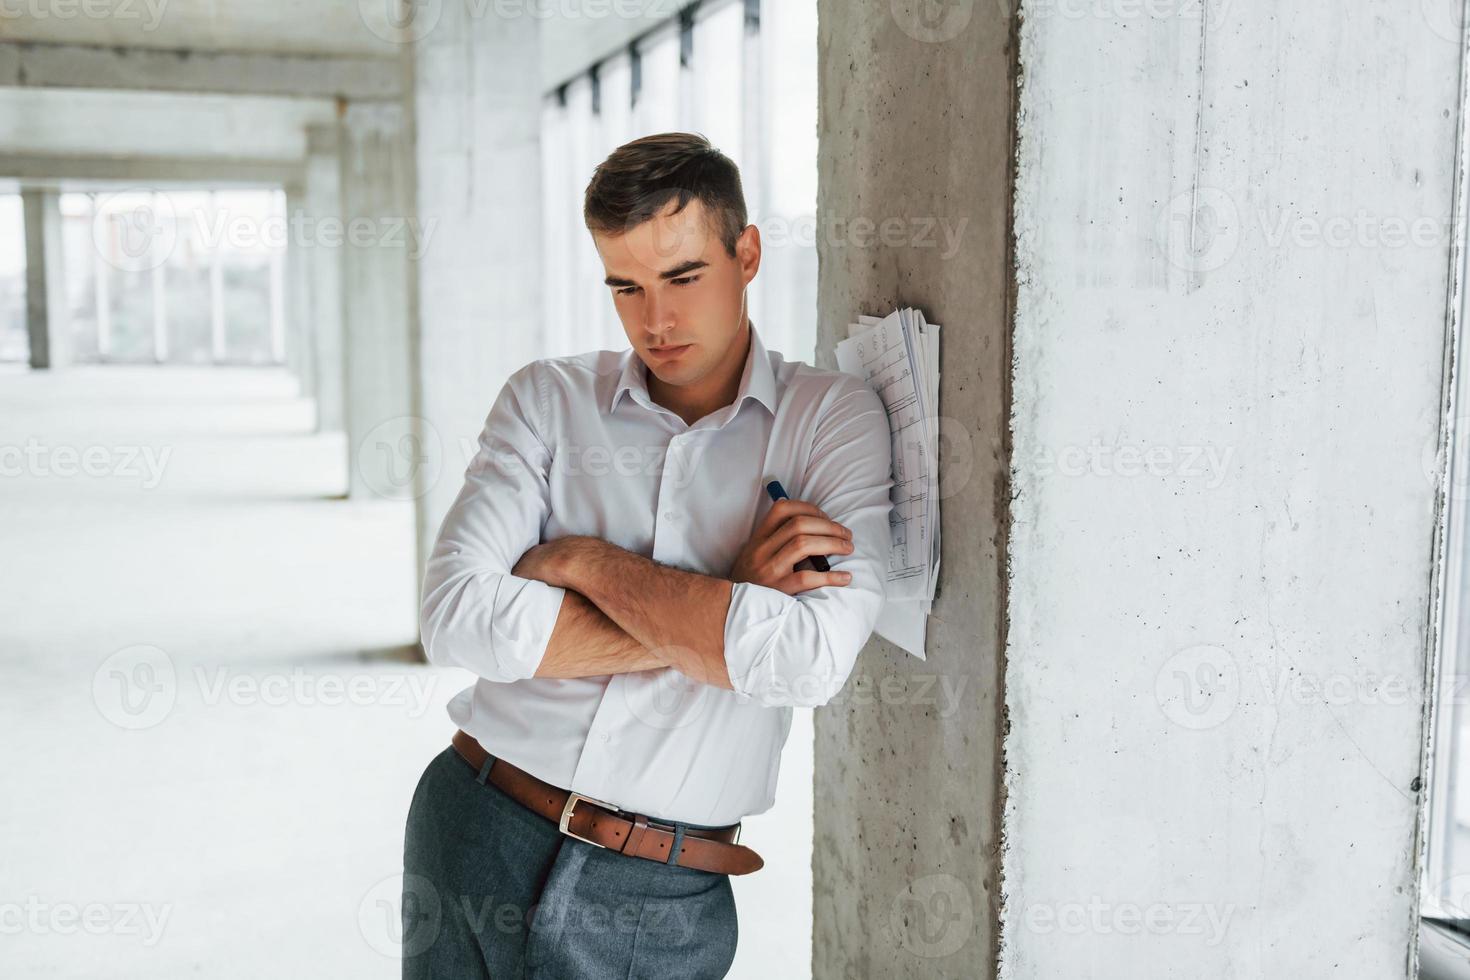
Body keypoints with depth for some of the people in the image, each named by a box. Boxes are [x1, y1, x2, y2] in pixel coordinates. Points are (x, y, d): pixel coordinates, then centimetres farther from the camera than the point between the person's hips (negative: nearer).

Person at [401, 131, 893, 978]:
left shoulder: (834, 416, -4)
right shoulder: (548, 398, 2)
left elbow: (814, 658, -19)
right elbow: (458, 617, -11)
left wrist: (587, 561, -12)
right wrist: (718, 612, -14)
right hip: (482, 834, 2)